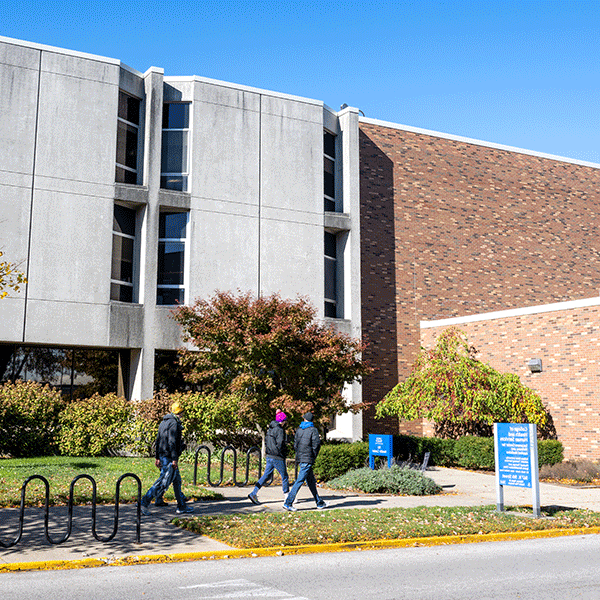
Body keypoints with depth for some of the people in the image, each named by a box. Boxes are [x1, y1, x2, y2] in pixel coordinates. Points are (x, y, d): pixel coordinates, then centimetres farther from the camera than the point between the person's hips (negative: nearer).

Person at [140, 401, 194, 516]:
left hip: (162, 455, 10)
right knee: (163, 482, -7)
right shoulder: (174, 423, -14)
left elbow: (158, 440, 17)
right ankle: (144, 502, -7)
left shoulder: (163, 422, 15)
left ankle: (182, 507, 19)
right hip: (169, 457, -10)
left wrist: (157, 457, 20)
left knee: (177, 481, 14)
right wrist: (174, 459, -19)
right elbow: (172, 442, -20)